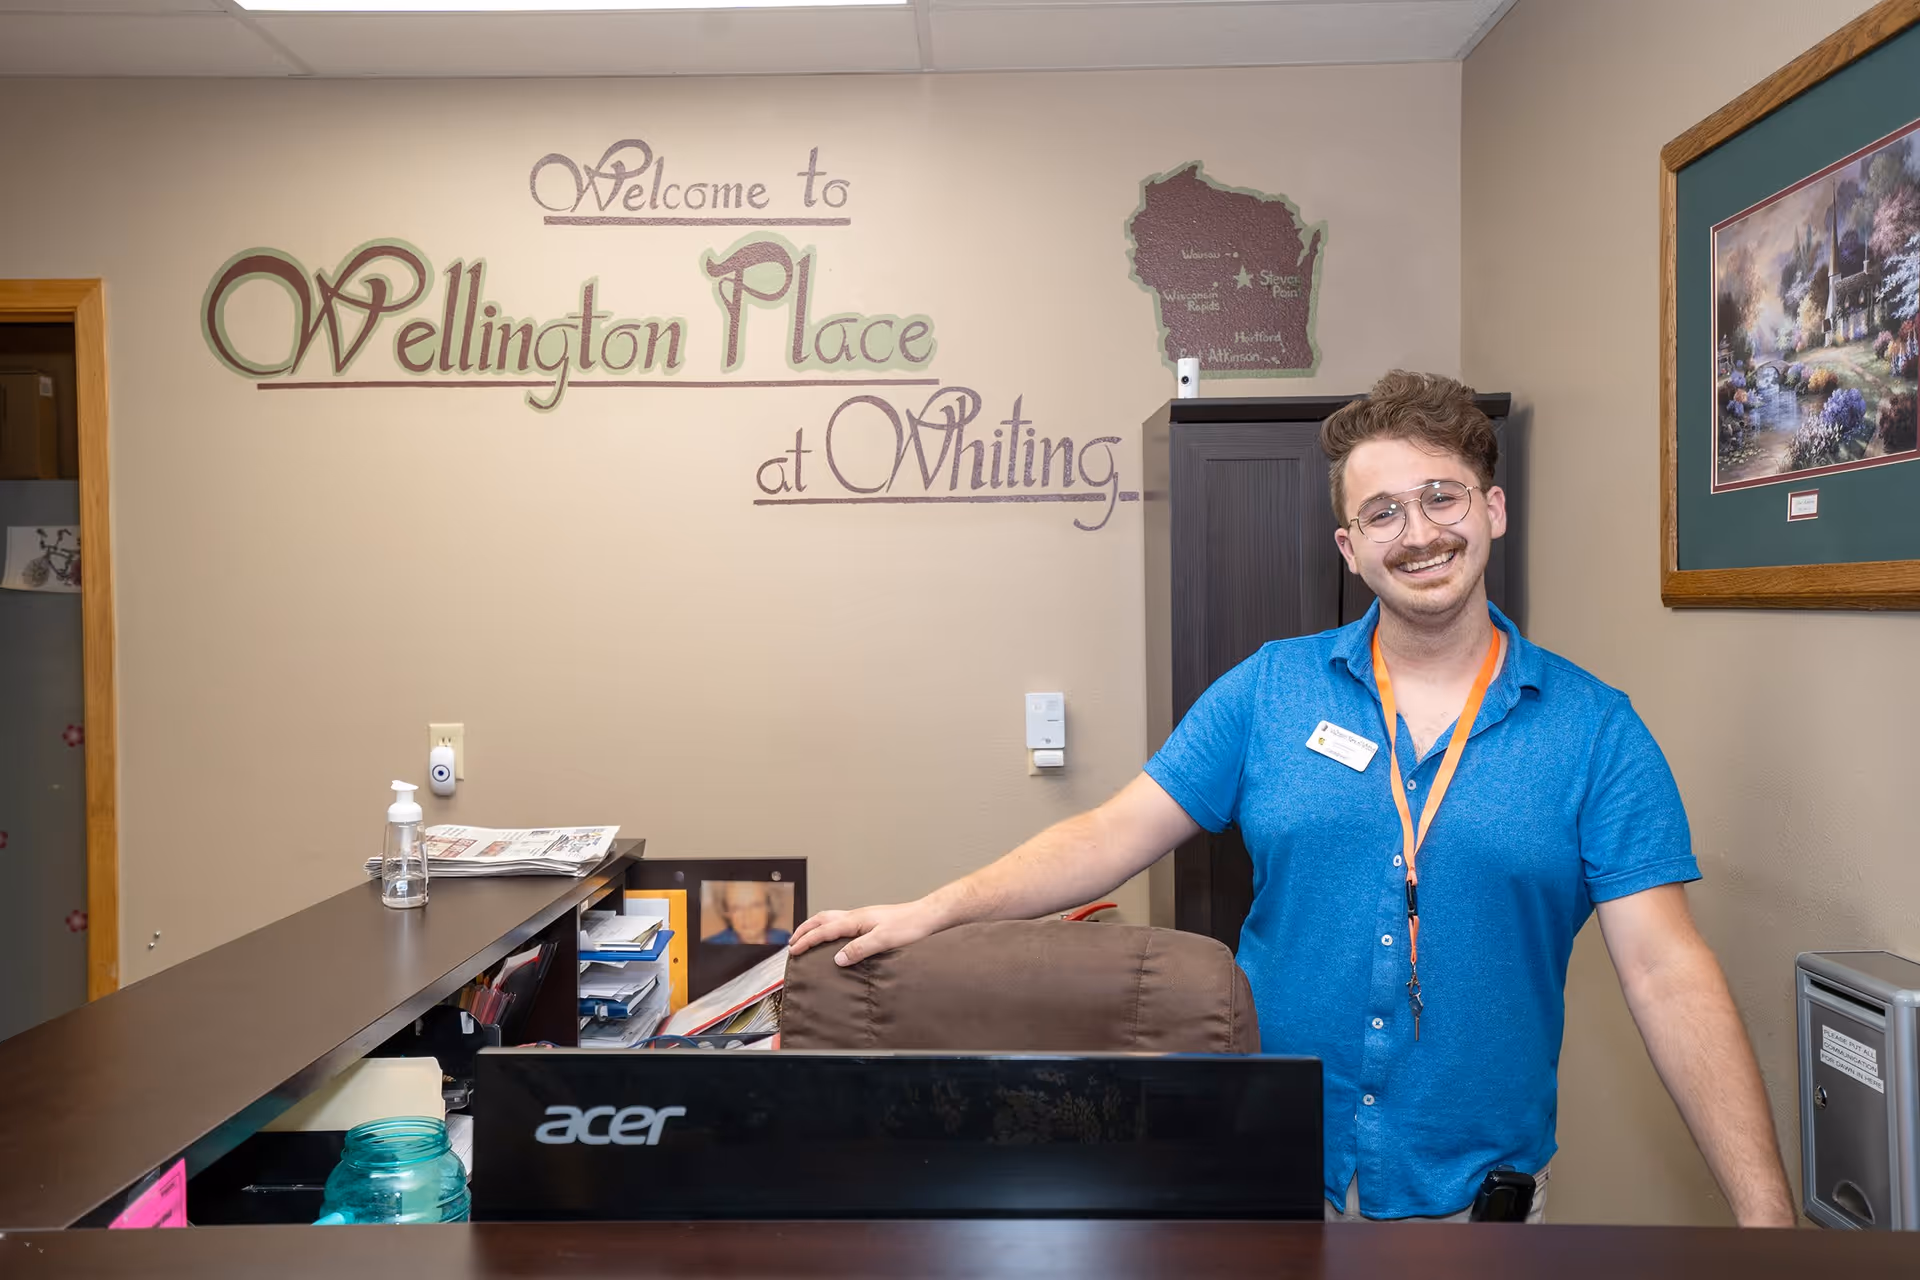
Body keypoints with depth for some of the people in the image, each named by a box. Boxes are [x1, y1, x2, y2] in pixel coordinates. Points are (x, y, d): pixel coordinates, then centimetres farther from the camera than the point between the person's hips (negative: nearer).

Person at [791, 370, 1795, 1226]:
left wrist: (1766, 1215, -16)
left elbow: (1666, 974, -10)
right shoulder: (1269, 690, -4)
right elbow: (1116, 835, -5)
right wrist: (932, 911, -12)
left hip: (1475, 1183, 0)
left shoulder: (1594, 730, -7)